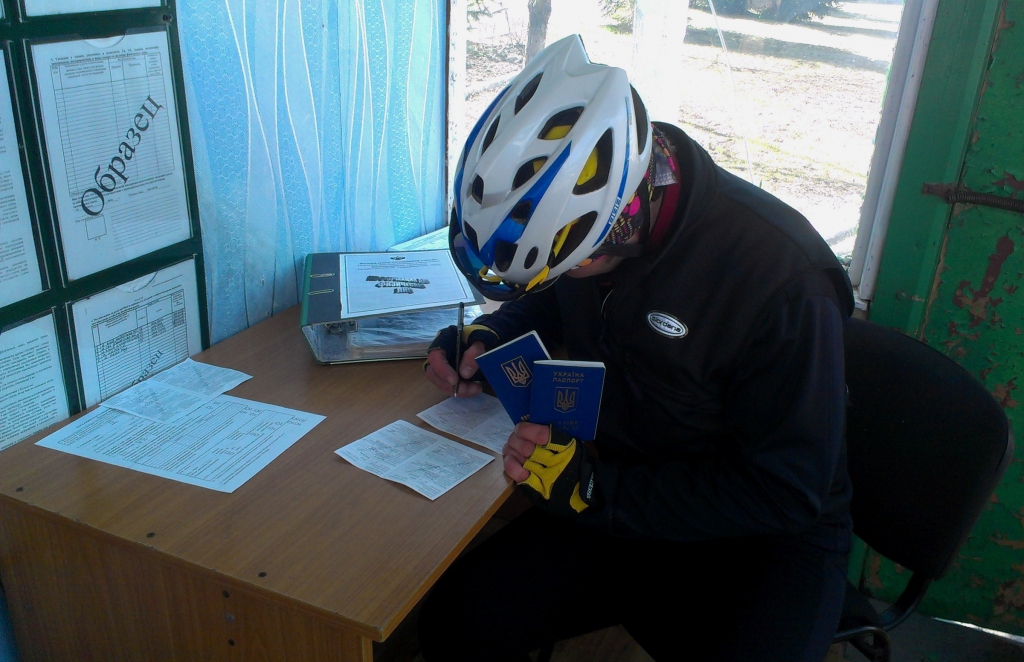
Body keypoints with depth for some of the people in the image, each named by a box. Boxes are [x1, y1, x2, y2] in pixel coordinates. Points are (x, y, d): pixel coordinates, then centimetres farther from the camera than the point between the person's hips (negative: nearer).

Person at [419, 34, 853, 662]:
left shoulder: (781, 276, -27)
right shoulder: (579, 218, -8)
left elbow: (786, 491, -21)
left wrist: (598, 489, -23)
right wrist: (487, 338, -5)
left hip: (767, 538, -4)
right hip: (613, 503, 4)